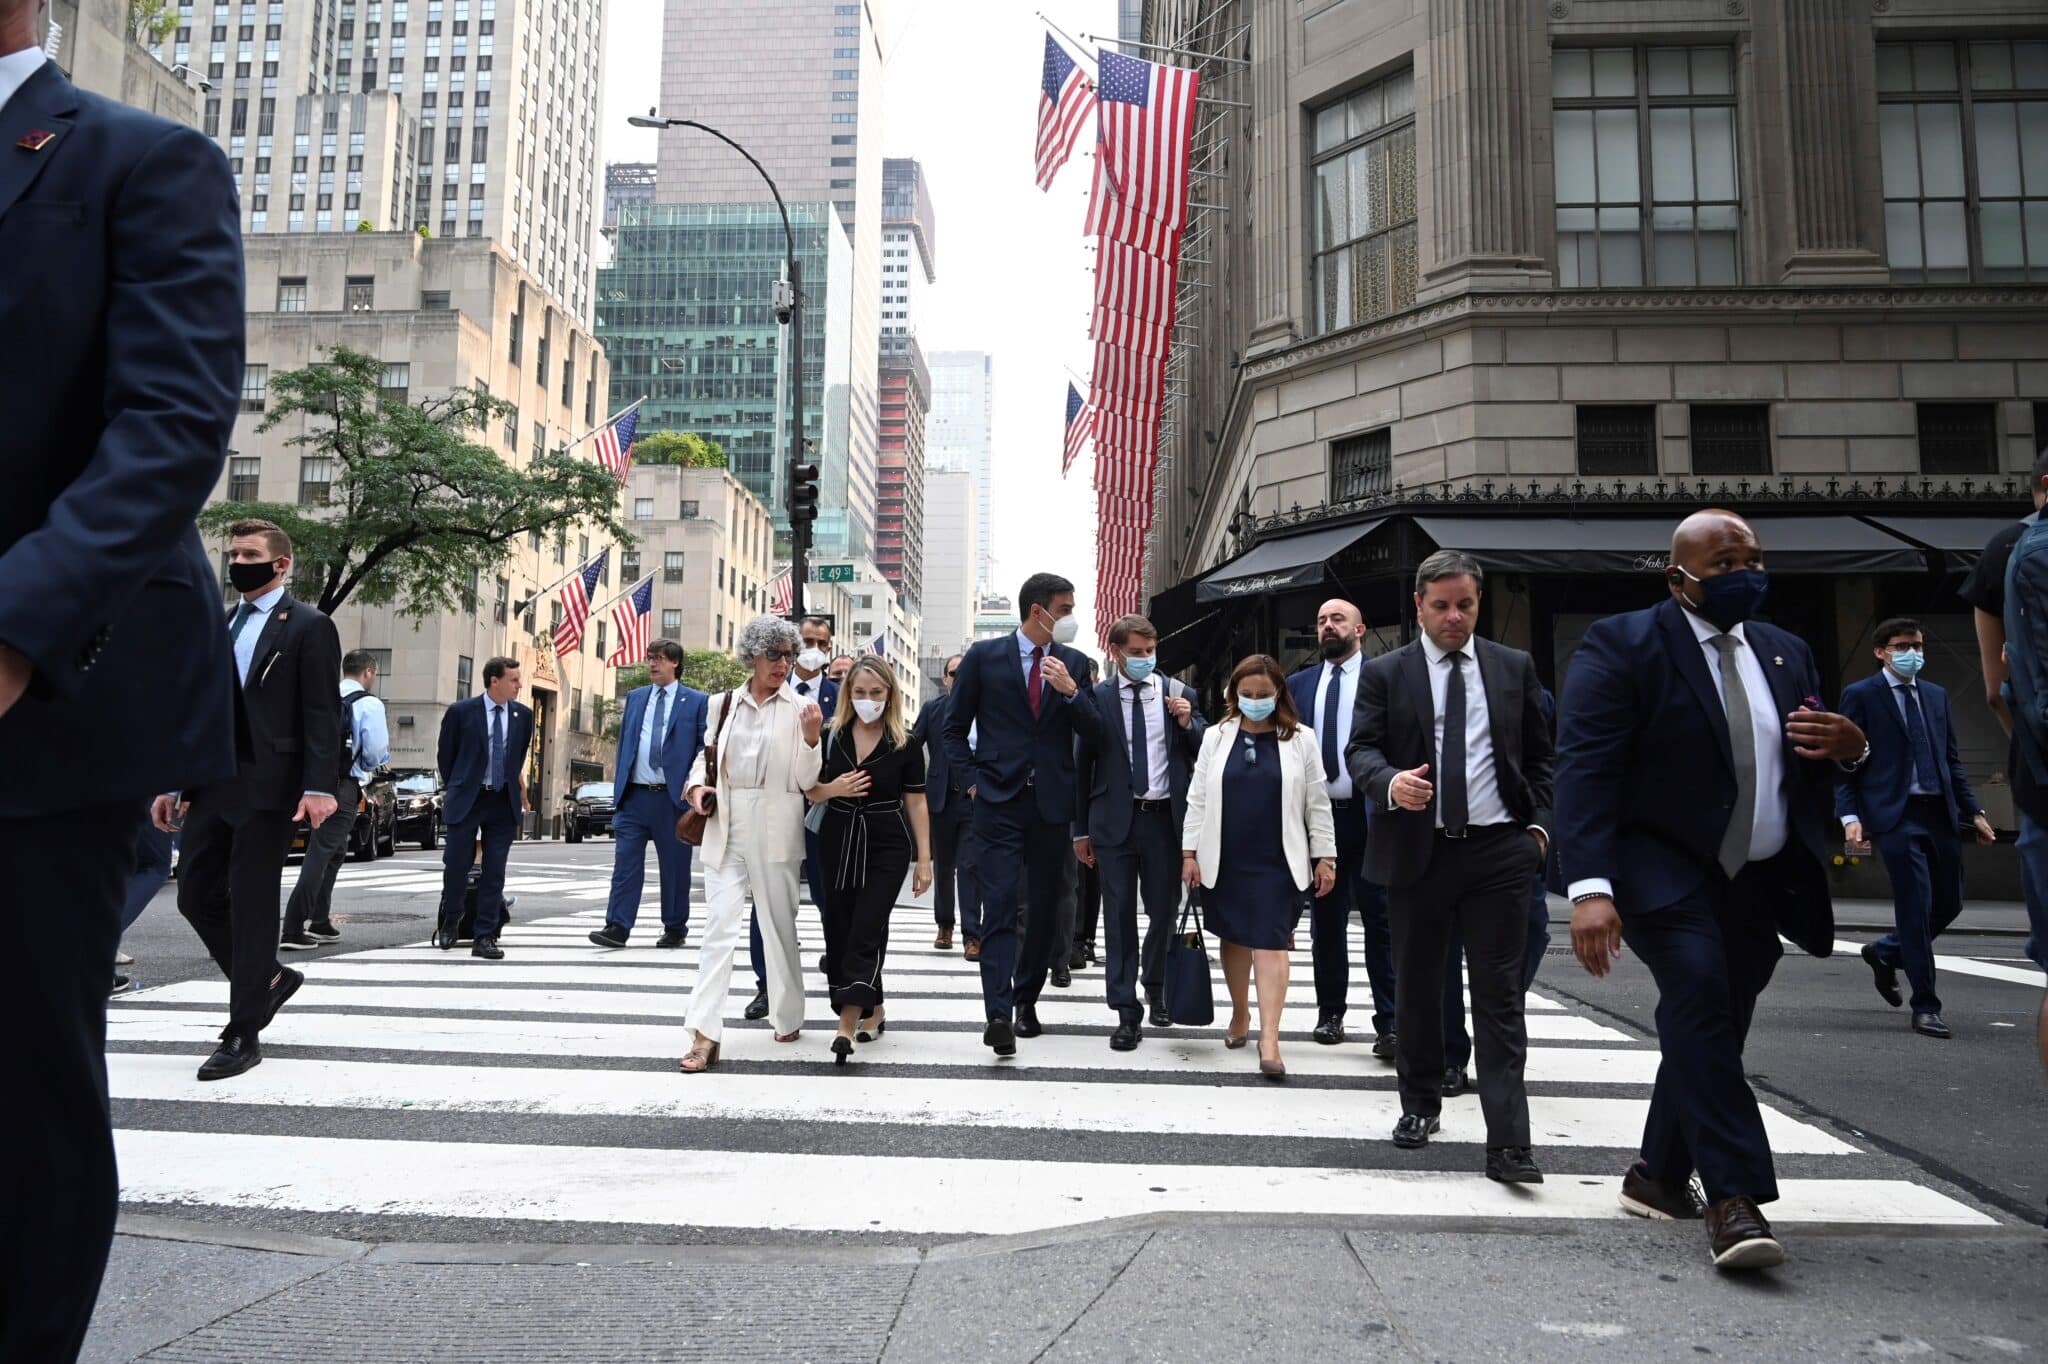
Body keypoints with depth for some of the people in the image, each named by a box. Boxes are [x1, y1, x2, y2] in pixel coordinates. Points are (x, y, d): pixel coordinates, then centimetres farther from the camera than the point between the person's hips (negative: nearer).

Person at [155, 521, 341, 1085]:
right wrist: (173, 783, 14)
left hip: (266, 785, -7)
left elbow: (321, 715, -10)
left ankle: (243, 1034, 7)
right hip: (210, 784, 7)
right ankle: (267, 978, 29)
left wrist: (320, 786, -20)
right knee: (197, 896, 8)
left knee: (251, 905, -2)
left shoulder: (308, 627, -3)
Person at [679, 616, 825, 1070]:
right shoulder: (722, 704, 7)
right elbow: (705, 755, 19)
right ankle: (705, 1035, -5)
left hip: (774, 832, -1)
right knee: (718, 926, -5)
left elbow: (805, 781, -2)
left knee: (780, 926, 10)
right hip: (725, 830, 1)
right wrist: (696, 787, -1)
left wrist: (811, 737, -18)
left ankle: (788, 1018, 28)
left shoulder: (800, 709, 0)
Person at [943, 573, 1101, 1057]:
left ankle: (1026, 1000, 26)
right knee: (999, 907, -10)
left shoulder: (1074, 663, 8)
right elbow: (955, 727, 6)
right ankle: (998, 1014, -14)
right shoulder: (984, 656, 1)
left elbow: (1093, 729, 3)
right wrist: (973, 778, -3)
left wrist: (1069, 690, -14)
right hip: (999, 800, -3)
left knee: (1045, 908, 11)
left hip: (1052, 802, 3)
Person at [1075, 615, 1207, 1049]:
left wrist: (1188, 724, -14)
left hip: (1165, 818, 2)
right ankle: (1127, 1013, 7)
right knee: (1121, 916, 0)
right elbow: (1082, 764, 4)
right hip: (1115, 819, -2)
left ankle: (1155, 988, 38)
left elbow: (1203, 754, 7)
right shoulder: (1096, 698, 0)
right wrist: (1081, 829, 4)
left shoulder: (1178, 694, 4)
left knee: (1165, 912, 12)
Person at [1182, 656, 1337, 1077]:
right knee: (1234, 939, 13)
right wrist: (1190, 852, 1)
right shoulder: (1216, 737, 6)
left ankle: (1269, 1038, -7)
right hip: (1225, 860, 2)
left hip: (1277, 861, -2)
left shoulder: (1301, 739, 3)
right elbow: (1198, 798, 6)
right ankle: (1240, 1015, 31)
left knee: (1271, 943, -7)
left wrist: (1325, 856, 0)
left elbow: (1317, 803, 3)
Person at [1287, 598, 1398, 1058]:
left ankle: (1389, 1022, 1)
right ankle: (1331, 1011, 24)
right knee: (1326, 919, 12)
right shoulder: (1298, 684, 11)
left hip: (1370, 815, -4)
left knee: (1380, 919, -3)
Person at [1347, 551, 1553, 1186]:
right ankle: (1420, 1106, 30)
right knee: (1417, 987, 12)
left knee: (1499, 994, -3)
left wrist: (1539, 824, 2)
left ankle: (1507, 1142, -2)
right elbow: (1360, 750, -3)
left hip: (1500, 850, 0)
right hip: (1417, 850, 0)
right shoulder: (1384, 673, 3)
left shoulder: (1515, 668, 9)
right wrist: (1391, 782, -24)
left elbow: (1538, 756, 13)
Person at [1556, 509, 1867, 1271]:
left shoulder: (1785, 653, 13)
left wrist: (1849, 747, -4)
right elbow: (1585, 770, -17)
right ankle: (1733, 1198, -18)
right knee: (1701, 1001, -24)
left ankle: (1660, 1177, 27)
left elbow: (1812, 765, 22)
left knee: (1711, 1027, 11)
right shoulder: (1623, 645, -8)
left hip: (1759, 882, 6)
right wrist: (1589, 887, -28)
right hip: (1663, 871, -6)